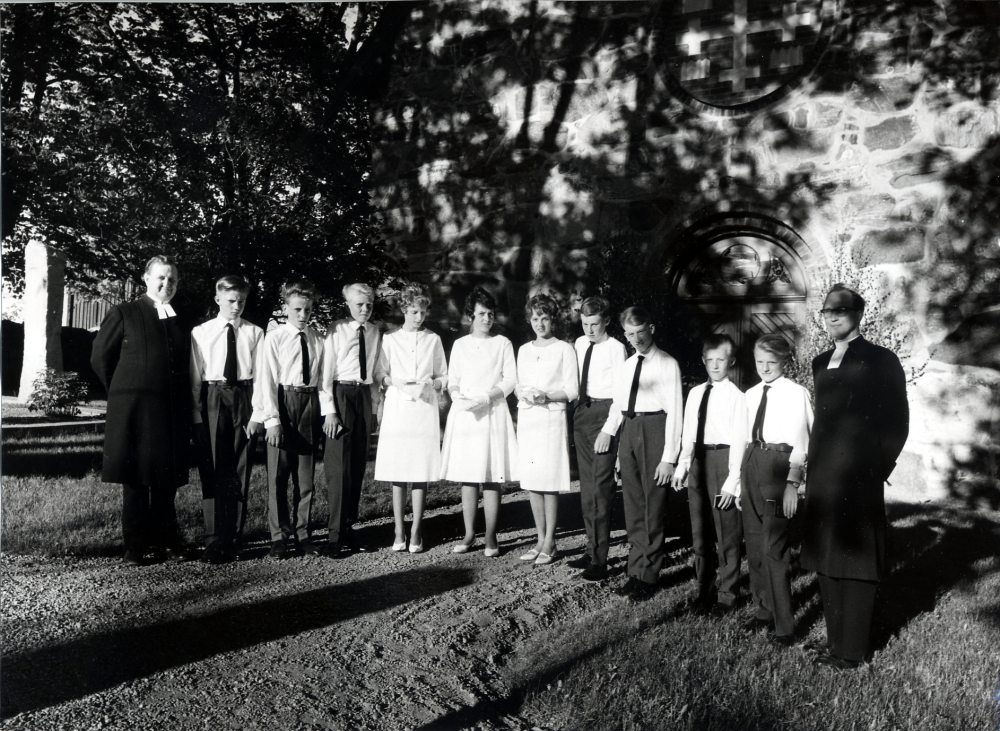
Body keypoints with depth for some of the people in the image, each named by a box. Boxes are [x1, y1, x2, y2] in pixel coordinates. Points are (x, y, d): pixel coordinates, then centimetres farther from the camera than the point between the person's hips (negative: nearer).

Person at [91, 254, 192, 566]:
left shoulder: (180, 321, 13)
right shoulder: (124, 314, 3)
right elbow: (100, 357, 4)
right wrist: (122, 392, 6)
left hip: (172, 411, 3)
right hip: (134, 409, -3)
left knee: (167, 481, 7)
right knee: (135, 481, 4)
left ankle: (165, 544, 17)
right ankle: (135, 548, 13)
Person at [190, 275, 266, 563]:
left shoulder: (254, 334, 8)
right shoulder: (201, 333, 7)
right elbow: (195, 378, 5)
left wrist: (258, 413, -6)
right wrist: (196, 417, -2)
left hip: (244, 400, 1)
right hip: (212, 400, -1)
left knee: (240, 473, 5)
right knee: (212, 472, -3)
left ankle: (233, 540, 14)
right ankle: (214, 542, 0)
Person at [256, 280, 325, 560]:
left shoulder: (317, 340, 9)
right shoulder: (274, 338, -2)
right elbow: (266, 381, -6)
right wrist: (271, 419, -13)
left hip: (310, 404, 4)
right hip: (283, 403, -3)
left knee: (306, 476, 9)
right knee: (278, 476, 1)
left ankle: (301, 534, 20)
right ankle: (279, 536, 12)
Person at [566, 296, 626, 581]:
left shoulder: (616, 349, -9)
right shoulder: (580, 344, 10)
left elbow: (620, 393, -12)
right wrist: (577, 413, 9)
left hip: (604, 413, -7)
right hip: (582, 411, 7)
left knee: (601, 486, -7)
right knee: (586, 485, 13)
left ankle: (600, 560, -1)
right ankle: (592, 549, 25)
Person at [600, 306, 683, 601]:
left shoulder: (667, 364, -4)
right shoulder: (624, 367, 15)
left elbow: (675, 411, -9)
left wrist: (669, 457, -13)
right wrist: (608, 431, 2)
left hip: (654, 429, -6)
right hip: (628, 430, 6)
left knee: (653, 507, 0)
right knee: (632, 507, 11)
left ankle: (648, 576, 10)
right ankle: (636, 571, 21)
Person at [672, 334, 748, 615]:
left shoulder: (736, 396, -8)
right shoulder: (695, 393, 8)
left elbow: (739, 439, -11)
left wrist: (732, 480, -14)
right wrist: (682, 466, 5)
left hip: (723, 460, -6)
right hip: (698, 461, 6)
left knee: (727, 533, 4)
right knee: (700, 531, 15)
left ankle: (727, 594, 20)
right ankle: (704, 589, 31)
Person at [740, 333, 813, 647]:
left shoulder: (795, 393, -6)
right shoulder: (751, 394, 12)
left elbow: (799, 443, -9)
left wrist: (792, 483, -14)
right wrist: (741, 480, 14)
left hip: (779, 464, -7)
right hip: (752, 464, 7)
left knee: (774, 548, -7)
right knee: (754, 544, 13)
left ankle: (784, 625, 3)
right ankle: (763, 610, 27)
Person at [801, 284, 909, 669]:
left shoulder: (880, 360, -4)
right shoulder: (821, 363, 15)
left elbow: (896, 420, -5)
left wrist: (878, 466, -7)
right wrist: (815, 461, 9)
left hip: (858, 477, -7)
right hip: (823, 475, 7)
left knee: (855, 560, 1)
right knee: (827, 560, 12)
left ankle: (852, 649, 11)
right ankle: (836, 641, 24)